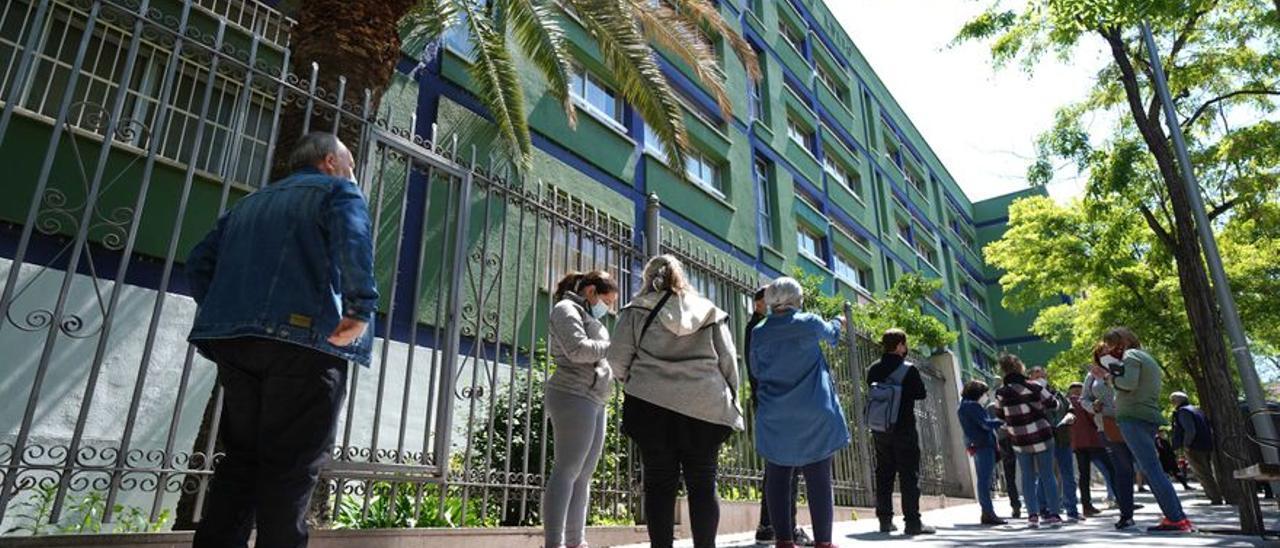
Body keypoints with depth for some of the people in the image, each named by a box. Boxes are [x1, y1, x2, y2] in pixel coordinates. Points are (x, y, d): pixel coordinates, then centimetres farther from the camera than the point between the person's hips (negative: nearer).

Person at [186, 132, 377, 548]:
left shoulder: (250, 203, 29)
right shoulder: (337, 191, 8)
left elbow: (200, 261, 23)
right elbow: (353, 238, -15)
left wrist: (219, 316, 21)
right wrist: (362, 306, -20)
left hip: (234, 341, 7)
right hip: (303, 339, -6)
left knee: (241, 456, 12)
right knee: (292, 465, -5)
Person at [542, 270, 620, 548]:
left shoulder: (588, 318, 28)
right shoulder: (566, 309, -1)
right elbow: (578, 349, -16)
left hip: (593, 400, 10)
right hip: (574, 396, -10)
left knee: (584, 475, 7)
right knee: (567, 470, -12)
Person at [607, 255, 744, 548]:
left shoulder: (637, 310, 7)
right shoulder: (710, 311, 14)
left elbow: (617, 359, 2)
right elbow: (728, 361, 10)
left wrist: (632, 380, 21)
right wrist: (730, 403, 16)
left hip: (652, 403, -1)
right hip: (705, 405, 1)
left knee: (659, 483, 5)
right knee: (703, 484, 6)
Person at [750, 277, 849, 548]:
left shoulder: (758, 333, -1)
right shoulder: (809, 323, -5)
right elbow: (830, 332, 17)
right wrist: (838, 322, 39)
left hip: (775, 420, 2)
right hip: (814, 417, -1)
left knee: (778, 480, 7)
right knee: (819, 480, 4)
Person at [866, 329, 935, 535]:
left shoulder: (874, 370, 3)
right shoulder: (909, 369, -11)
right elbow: (921, 394, -5)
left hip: (880, 429, 5)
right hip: (904, 428, -5)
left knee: (883, 474, 10)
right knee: (909, 474, -1)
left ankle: (885, 520, 14)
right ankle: (912, 521, -3)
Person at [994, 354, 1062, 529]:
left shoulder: (1001, 393, -5)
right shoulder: (1034, 387, -9)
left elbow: (1000, 414, 6)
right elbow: (1053, 404, 3)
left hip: (1021, 441, 1)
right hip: (1042, 437, -1)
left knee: (1028, 478, 9)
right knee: (1047, 476, 8)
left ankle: (1032, 515, 2)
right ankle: (1054, 514, 9)